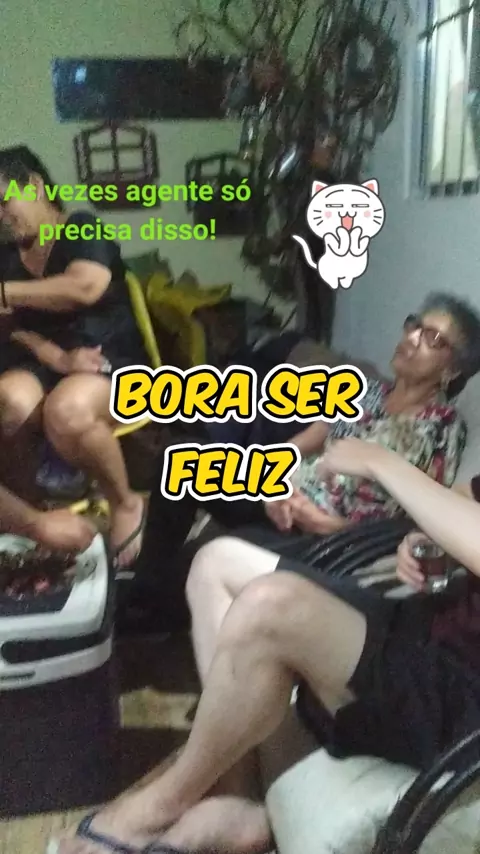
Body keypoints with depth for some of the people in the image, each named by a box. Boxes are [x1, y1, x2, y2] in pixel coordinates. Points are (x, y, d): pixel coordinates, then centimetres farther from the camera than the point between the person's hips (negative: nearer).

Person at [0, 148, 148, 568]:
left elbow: (86, 286, -23)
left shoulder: (83, 229, -1)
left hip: (110, 360, -4)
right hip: (45, 362, 4)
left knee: (66, 411, -37)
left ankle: (126, 503, -11)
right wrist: (59, 359, -13)